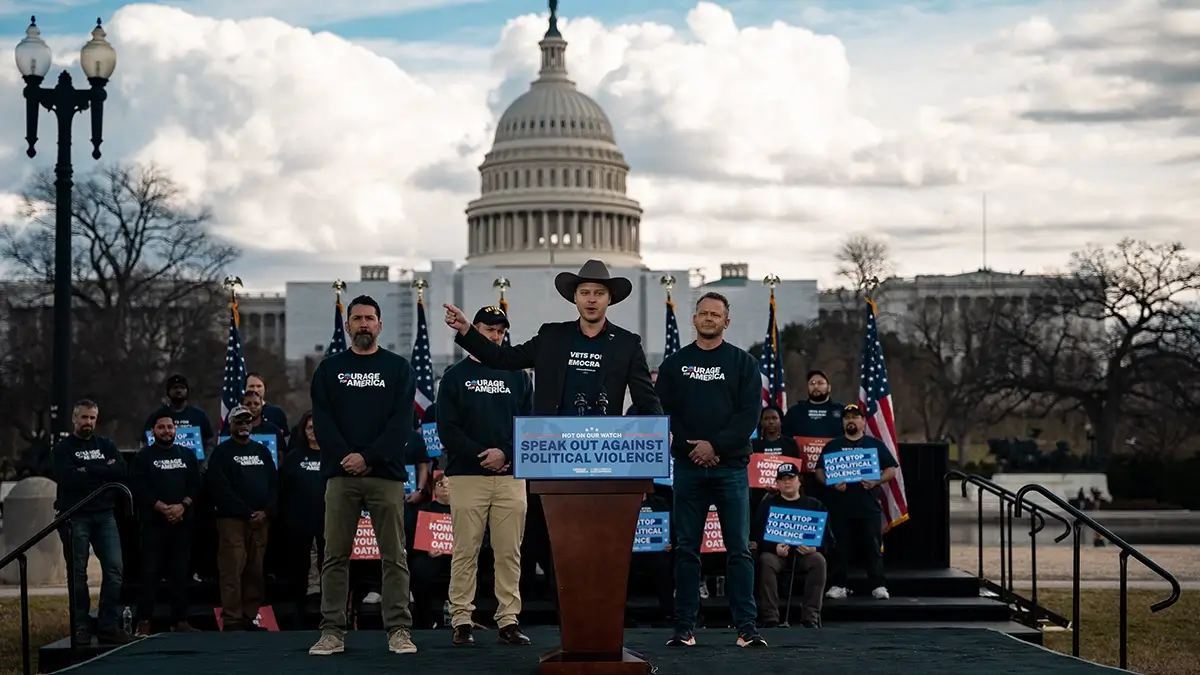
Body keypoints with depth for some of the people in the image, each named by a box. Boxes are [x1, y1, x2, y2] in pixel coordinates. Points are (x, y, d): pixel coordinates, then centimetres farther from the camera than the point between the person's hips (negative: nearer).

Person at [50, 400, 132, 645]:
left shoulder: (106, 445, 15)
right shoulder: (62, 449, 4)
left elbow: (121, 472, -1)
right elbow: (67, 478, -14)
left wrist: (87, 471, -7)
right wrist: (102, 471, -7)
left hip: (104, 515, 3)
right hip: (74, 517, -3)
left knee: (115, 568, -6)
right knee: (77, 574, -1)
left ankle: (109, 626, -3)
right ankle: (81, 628, 6)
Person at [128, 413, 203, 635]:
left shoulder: (188, 456, 15)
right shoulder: (143, 457, 5)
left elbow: (195, 485, 7)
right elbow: (139, 488, -6)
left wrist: (183, 505, -11)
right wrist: (163, 508, -15)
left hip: (182, 522, 3)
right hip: (153, 522, -3)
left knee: (181, 573, 4)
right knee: (150, 573, -6)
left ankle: (180, 620, 7)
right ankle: (144, 621, -6)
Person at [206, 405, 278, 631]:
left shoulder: (262, 451, 19)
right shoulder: (222, 453, 4)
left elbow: (274, 483, 13)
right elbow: (221, 489, -6)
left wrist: (266, 512, -3)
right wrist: (247, 514, -11)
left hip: (260, 520, 5)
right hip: (232, 520, -4)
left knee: (256, 572, 2)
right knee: (232, 571, -9)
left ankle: (250, 618, 7)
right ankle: (231, 620, -9)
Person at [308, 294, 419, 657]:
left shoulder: (399, 368, 8)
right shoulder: (329, 369, 12)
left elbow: (402, 422, -2)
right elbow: (321, 419, 3)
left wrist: (369, 457, -12)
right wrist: (345, 457, -11)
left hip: (386, 473, -1)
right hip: (340, 474, 1)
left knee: (394, 556, -2)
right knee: (335, 555, 1)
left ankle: (399, 630, -1)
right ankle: (333, 631, 4)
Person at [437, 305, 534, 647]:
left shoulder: (516, 376, 15)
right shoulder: (456, 376, 7)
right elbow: (447, 428, -1)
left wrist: (505, 453, -7)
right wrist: (481, 456, -11)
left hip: (511, 477, 2)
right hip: (467, 476, -2)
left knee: (510, 553, 0)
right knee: (465, 552, -3)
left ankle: (509, 621, 3)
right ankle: (461, 621, 0)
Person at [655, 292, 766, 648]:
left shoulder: (743, 363, 7)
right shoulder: (674, 364, 10)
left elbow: (750, 413, -2)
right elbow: (663, 412, 3)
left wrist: (715, 445, -13)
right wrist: (691, 447, -10)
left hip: (731, 467, -1)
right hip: (688, 467, 1)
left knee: (739, 549, -3)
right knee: (686, 548, 3)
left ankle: (747, 627, -2)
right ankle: (685, 628, 7)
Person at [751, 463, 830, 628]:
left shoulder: (813, 505, 13)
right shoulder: (768, 504, 12)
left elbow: (827, 535, 7)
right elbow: (757, 533, 1)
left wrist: (815, 547, -16)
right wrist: (774, 547, -20)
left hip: (805, 554, 1)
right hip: (776, 553, -1)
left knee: (818, 560, -32)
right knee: (765, 561, -34)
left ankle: (810, 617, -29)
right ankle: (771, 618, -34)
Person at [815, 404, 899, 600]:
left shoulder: (875, 444, 9)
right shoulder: (832, 446, 12)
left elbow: (891, 470, 6)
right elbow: (819, 471, 8)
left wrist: (876, 481, -12)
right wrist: (831, 483, -12)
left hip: (868, 506, -1)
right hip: (840, 507, 1)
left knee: (872, 547, -2)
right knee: (840, 548, 0)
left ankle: (878, 586, 1)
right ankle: (838, 586, 3)